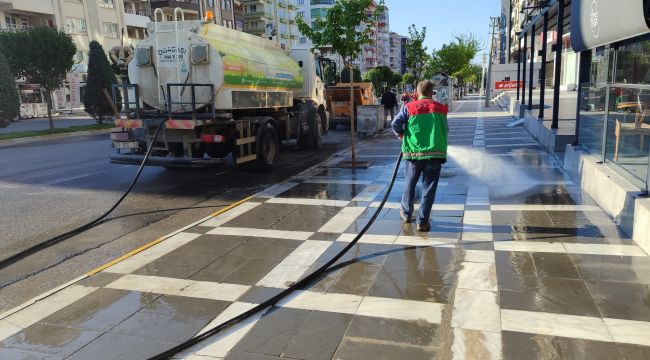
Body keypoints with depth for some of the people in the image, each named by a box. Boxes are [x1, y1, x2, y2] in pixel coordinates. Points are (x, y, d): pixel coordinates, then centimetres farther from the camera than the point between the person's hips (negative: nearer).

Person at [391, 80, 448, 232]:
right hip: (435, 153, 0)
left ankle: (406, 214, 34)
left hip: (413, 152, 1)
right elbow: (446, 130, 9)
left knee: (410, 184, 19)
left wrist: (402, 135, 9)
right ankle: (422, 222, 5)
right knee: (429, 188, 5)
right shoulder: (441, 108, 4)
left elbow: (395, 124, -9)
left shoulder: (409, 108, -1)